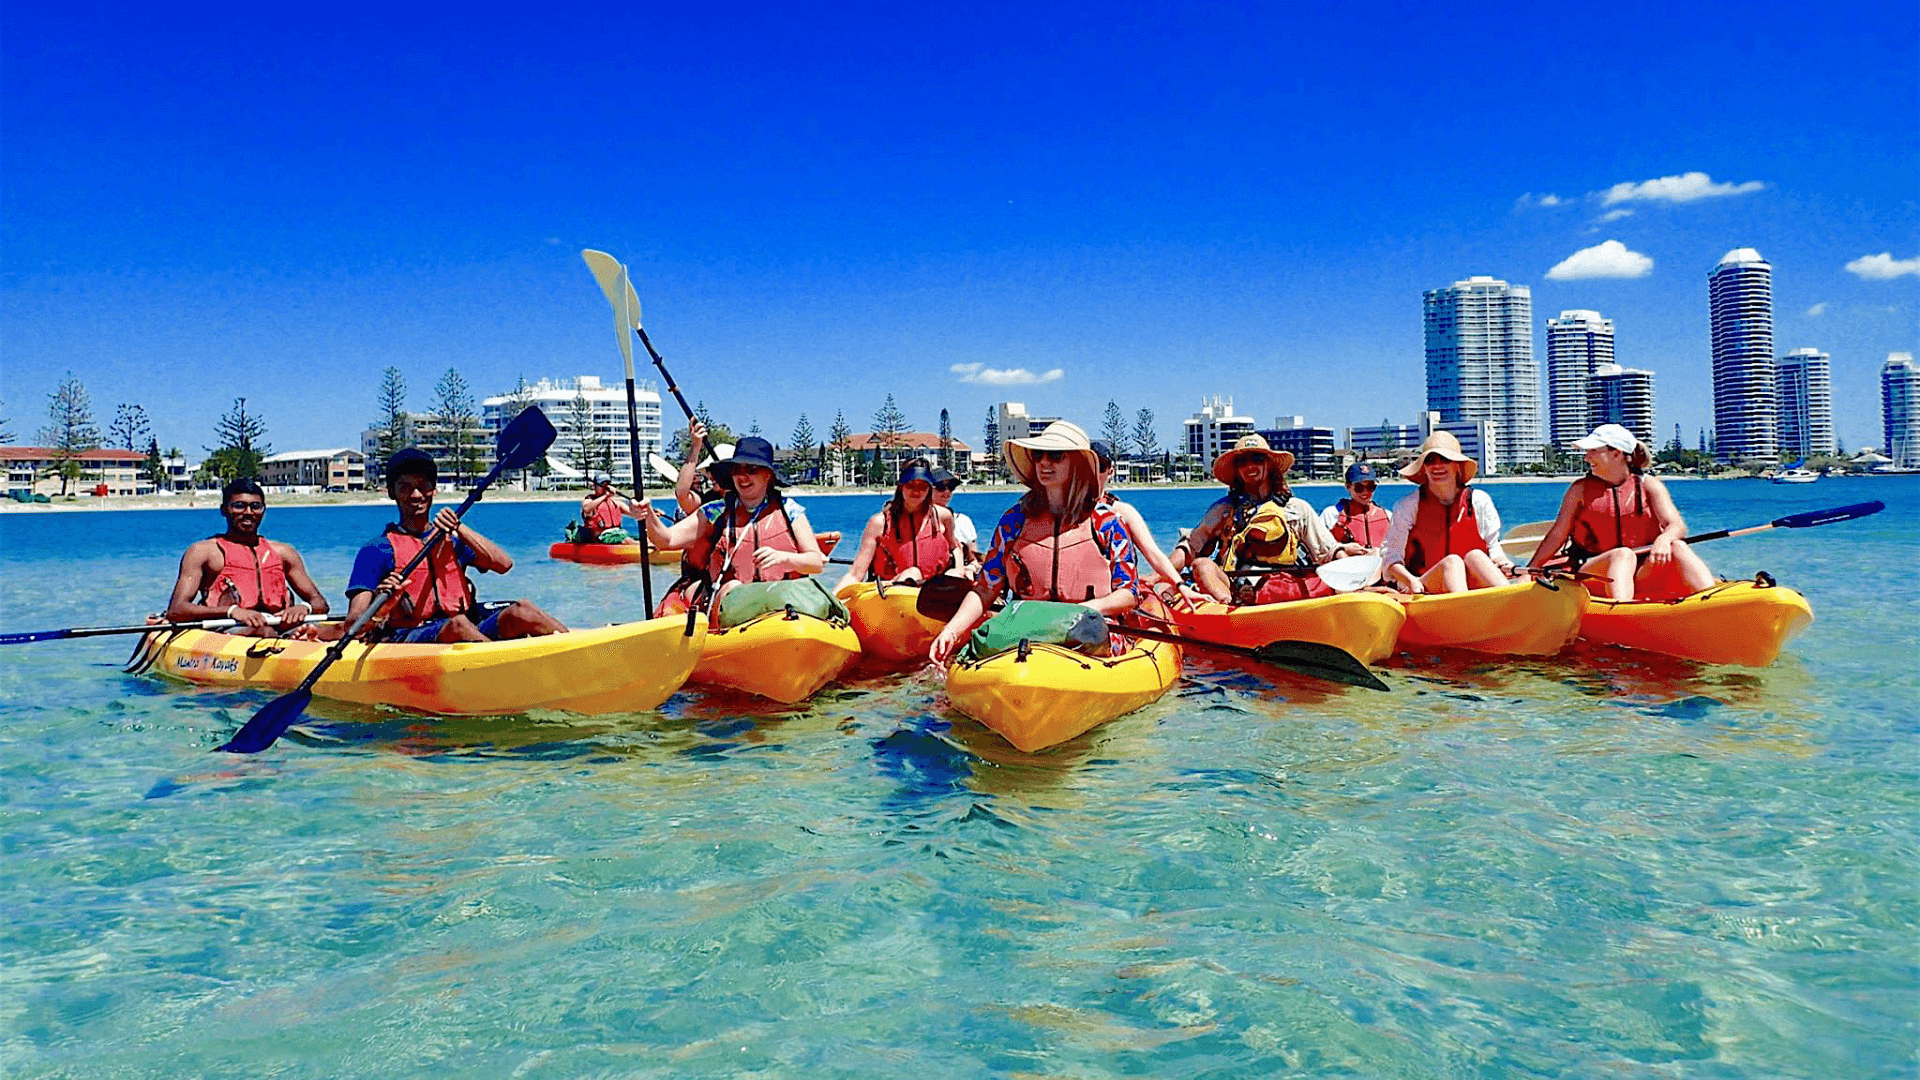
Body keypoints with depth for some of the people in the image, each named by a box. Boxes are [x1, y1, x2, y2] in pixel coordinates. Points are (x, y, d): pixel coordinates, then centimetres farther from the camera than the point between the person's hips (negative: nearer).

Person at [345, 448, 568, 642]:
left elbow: (504, 564, 3)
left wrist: (459, 527, -1)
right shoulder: (378, 550, 7)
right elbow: (353, 624, -3)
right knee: (457, 624, -36)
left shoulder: (451, 540, 21)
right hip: (407, 639, -4)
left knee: (520, 611, -22)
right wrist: (379, 611, -27)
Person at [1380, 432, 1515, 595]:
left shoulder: (1480, 501, 12)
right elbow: (1392, 558, 1)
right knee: (1452, 561, -31)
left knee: (1475, 555, -27)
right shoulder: (1408, 506, 5)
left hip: (1474, 586, 2)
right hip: (1425, 591, -2)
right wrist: (1411, 581, -20)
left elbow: (1493, 547, 14)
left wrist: (1503, 563, -11)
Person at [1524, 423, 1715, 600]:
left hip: (1642, 572, 2)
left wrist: (1663, 539, -31)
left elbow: (1677, 525, -7)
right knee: (1623, 554, -34)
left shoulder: (1649, 486, 7)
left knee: (1678, 547, -25)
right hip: (1592, 574, -1)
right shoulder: (1580, 490, 7)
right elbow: (1558, 534, 8)